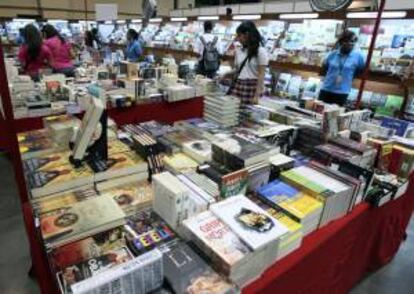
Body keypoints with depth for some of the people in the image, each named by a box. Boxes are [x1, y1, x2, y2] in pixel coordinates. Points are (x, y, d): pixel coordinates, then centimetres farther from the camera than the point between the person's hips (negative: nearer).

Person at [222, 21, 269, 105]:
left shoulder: (261, 51, -6)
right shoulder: (239, 51, 11)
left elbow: (261, 75, -10)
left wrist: (257, 95, -16)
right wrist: (225, 75, 2)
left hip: (252, 87, -5)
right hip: (237, 86, 5)